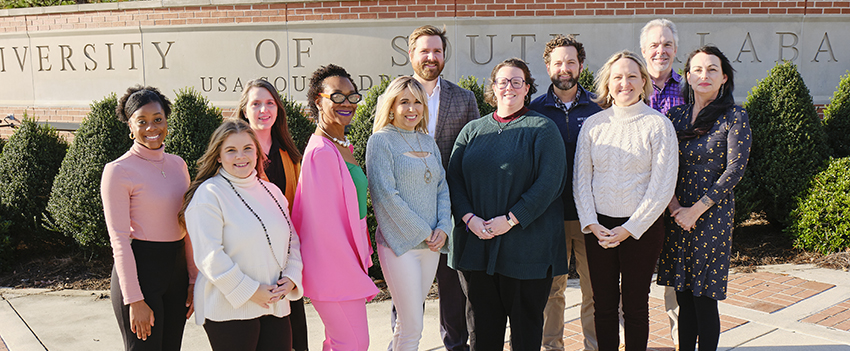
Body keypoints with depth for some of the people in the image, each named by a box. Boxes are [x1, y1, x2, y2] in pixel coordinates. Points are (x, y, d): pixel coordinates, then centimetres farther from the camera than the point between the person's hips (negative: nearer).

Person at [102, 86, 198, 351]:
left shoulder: (177, 164, 8)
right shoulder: (118, 171, -10)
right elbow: (119, 240, -12)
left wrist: (193, 279, 10)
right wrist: (134, 300, -15)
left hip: (177, 270, 6)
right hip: (139, 270, -6)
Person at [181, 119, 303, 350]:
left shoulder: (271, 192, 14)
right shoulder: (209, 194, -7)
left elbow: (292, 240, 17)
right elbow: (209, 255, -14)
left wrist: (291, 277, 0)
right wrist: (249, 290, -16)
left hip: (276, 306, 6)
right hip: (229, 310, -6)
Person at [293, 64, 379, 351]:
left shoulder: (342, 146, 11)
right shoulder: (321, 152, -19)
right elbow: (324, 222, -21)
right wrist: (355, 274, -17)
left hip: (347, 260, 9)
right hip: (336, 270, -9)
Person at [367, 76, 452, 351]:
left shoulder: (428, 142, 13)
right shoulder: (381, 140, -6)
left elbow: (442, 188, 14)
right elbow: (385, 195, -13)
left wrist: (443, 228, -3)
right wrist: (422, 232, -12)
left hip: (431, 244, 6)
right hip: (400, 243, -6)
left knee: (409, 320, 13)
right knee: (412, 326, -4)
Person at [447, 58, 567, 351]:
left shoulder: (542, 129, 1)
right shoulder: (473, 130, 13)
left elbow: (550, 182, -9)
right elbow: (454, 177, 9)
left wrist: (511, 219, -16)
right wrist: (468, 217, -8)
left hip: (526, 243, -3)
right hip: (477, 242, 4)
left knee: (526, 320, 5)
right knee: (484, 321, 9)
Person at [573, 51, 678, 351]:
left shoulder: (658, 125, -3)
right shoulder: (593, 124, 6)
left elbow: (663, 185, -7)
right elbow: (580, 179, 5)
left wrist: (629, 228, -11)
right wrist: (591, 223, -7)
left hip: (641, 229, -2)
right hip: (598, 228, 3)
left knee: (635, 304, 6)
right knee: (603, 304, 9)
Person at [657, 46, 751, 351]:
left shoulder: (735, 118, -4)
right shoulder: (676, 116, 9)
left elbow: (734, 170, -10)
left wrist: (696, 210, -13)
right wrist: (673, 205, -7)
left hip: (713, 215, -4)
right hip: (677, 216, 4)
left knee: (704, 298, -1)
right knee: (683, 297, 8)